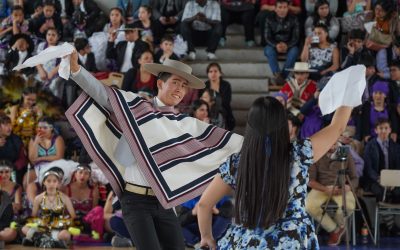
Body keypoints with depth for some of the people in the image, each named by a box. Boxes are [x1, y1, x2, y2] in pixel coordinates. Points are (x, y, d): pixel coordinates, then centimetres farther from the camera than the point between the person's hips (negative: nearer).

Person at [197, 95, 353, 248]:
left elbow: (204, 203, 0)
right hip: (291, 243, -1)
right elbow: (337, 127, 0)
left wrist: (206, 236, 16)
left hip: (244, 243, 1)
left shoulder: (235, 164, -8)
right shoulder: (298, 156, -12)